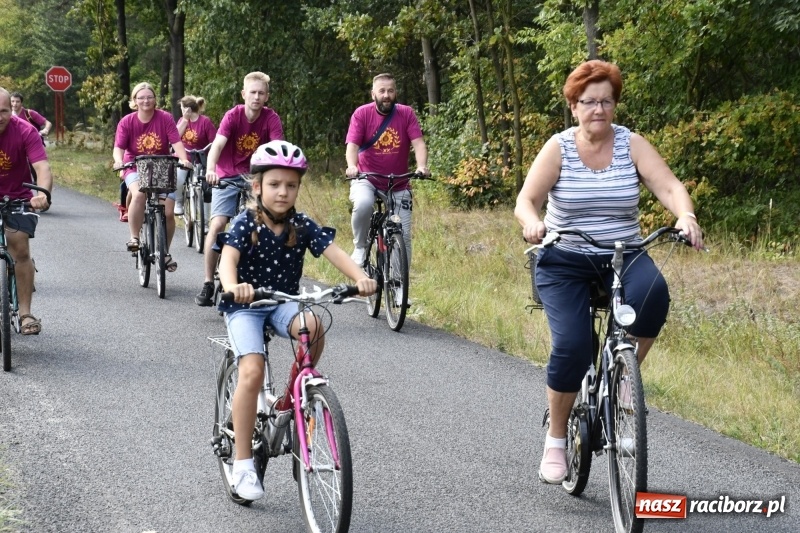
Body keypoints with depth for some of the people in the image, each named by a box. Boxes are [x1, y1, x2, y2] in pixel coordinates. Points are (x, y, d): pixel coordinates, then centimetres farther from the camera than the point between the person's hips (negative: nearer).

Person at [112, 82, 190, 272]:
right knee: (139, 194, -35)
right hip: (135, 168, -1)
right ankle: (134, 238, -21)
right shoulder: (127, 122, -7)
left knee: (168, 212, -8)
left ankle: (165, 252, 15)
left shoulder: (165, 118, -8)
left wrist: (184, 159, -33)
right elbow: (119, 147, -13)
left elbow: (176, 142, -15)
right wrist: (119, 161, -35)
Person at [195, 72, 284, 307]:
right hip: (228, 177, -2)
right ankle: (208, 284, -10)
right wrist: (210, 170, -48)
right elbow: (217, 144, -30)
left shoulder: (271, 119, -12)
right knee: (217, 225, -17)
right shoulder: (233, 116, -16)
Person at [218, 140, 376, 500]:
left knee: (312, 326, -31)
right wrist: (232, 286, -51)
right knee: (252, 371, -23)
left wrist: (361, 278, -35)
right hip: (245, 306, -3)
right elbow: (228, 258, -28)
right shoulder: (245, 224, -12)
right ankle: (243, 464, -13)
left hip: (284, 303, 3)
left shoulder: (302, 226, -3)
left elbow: (334, 252, -15)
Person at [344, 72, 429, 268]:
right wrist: (352, 166, -37)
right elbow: (352, 145, -16)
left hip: (398, 185, 2)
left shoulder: (406, 114, -5)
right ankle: (360, 248, -11)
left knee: (403, 236, -2)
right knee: (363, 204, -35)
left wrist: (422, 166, -33)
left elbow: (418, 143, -13)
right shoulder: (362, 114, -9)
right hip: (367, 180, -2)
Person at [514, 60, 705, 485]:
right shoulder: (559, 147, -4)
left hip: (623, 256, 1)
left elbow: (669, 186, -13)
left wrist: (686, 216, -36)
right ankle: (555, 442, 2)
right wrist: (532, 223, -37)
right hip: (565, 262, -1)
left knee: (653, 293, -33)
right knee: (571, 346, -20)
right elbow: (526, 200, -13)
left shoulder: (631, 145, -2)